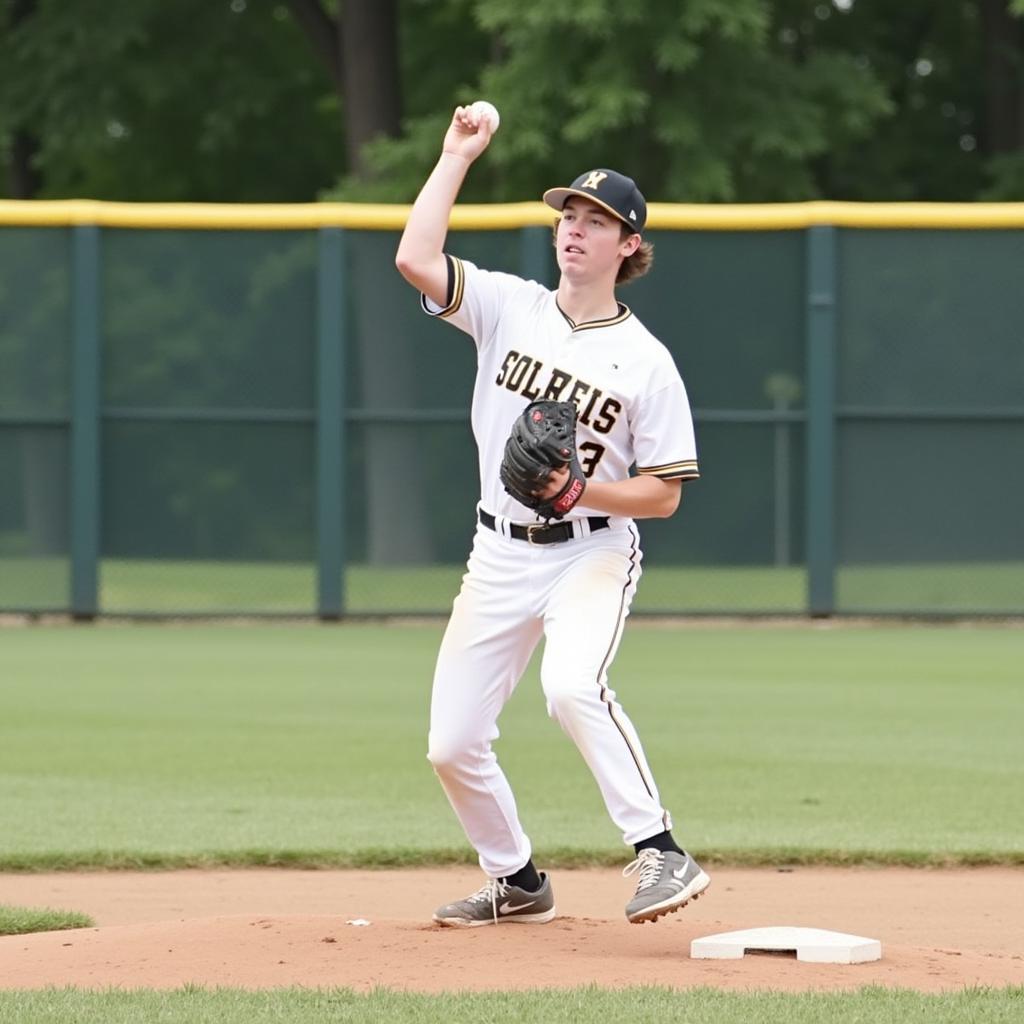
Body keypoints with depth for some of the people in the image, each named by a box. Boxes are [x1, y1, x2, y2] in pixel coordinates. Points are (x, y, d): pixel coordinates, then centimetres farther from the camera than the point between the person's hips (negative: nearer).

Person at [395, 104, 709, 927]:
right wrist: (458, 156, -8)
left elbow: (664, 495, -5)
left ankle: (661, 853, -30)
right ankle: (517, 882, 26)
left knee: (572, 685, -34)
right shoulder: (507, 307, 3)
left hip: (593, 552, -4)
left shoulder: (646, 361, -6)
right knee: (453, 743, 4)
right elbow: (415, 257, -12)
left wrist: (578, 490, -21)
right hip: (500, 553, 5)